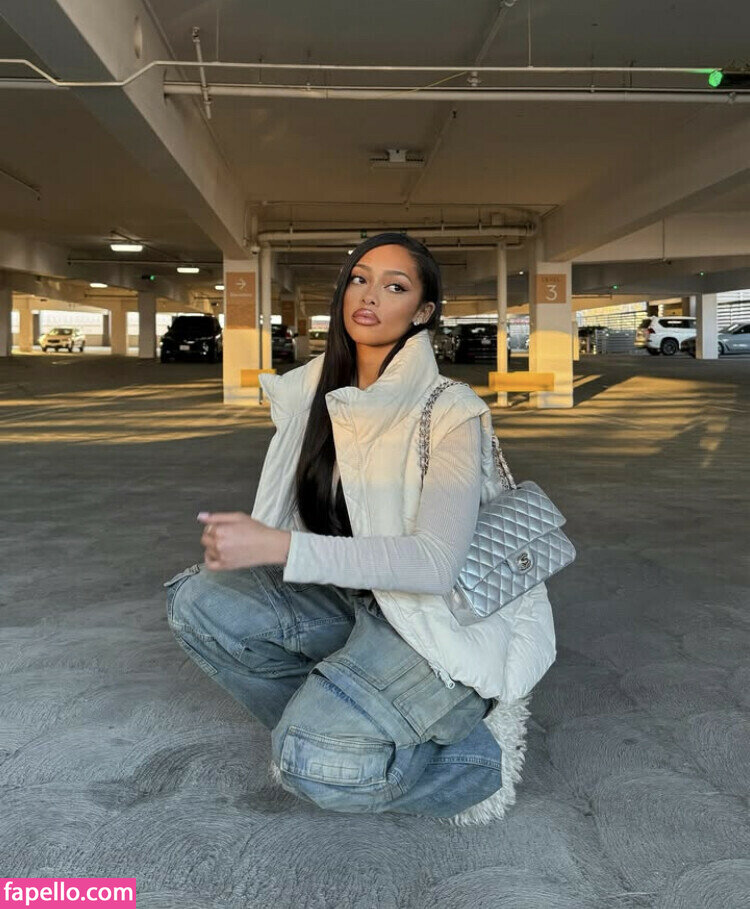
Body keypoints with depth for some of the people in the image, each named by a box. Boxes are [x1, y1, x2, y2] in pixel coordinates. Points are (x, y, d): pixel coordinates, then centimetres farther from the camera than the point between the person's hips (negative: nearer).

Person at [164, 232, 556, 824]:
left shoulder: (451, 413, -19)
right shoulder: (320, 391, 1)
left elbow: (435, 562, -30)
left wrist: (278, 545, -36)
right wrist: (243, 546, -6)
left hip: (443, 618, -6)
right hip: (355, 599, 6)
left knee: (312, 762, -26)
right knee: (197, 600, -13)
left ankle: (483, 751, 0)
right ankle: (325, 718, 2)